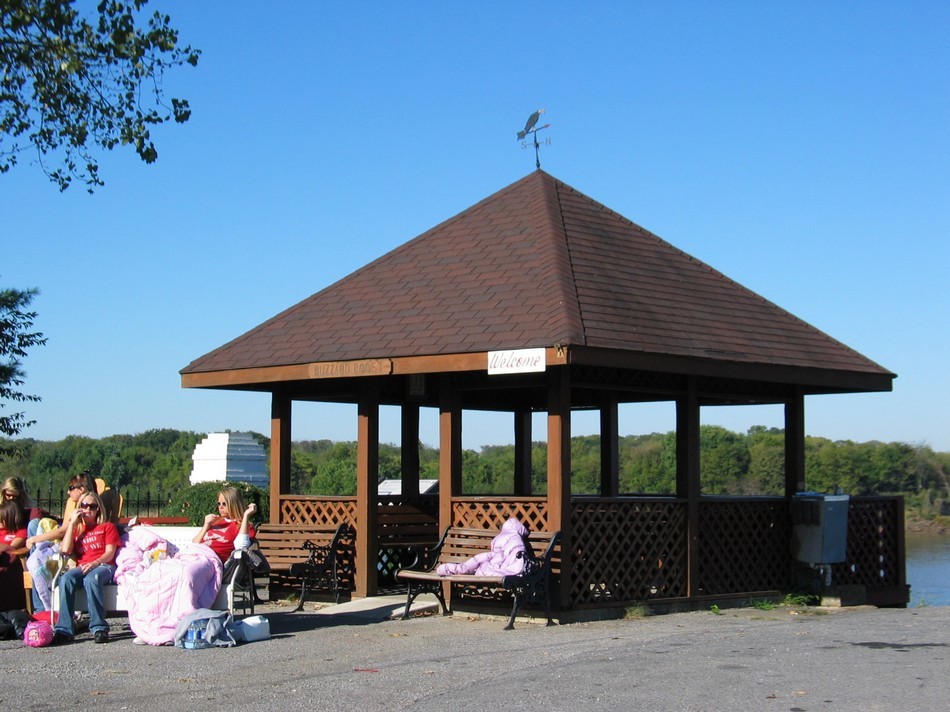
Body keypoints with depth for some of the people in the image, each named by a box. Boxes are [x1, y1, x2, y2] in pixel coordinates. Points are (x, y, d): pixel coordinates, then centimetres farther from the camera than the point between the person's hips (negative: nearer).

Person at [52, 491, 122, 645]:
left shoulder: (107, 527, 18)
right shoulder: (76, 529, 26)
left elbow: (110, 553, 3)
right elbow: (66, 549, 7)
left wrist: (96, 563, -18)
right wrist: (72, 523, 8)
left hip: (103, 566, -2)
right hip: (81, 567, 3)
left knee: (91, 579, -39)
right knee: (66, 579, -33)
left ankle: (99, 628, -39)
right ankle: (63, 630, -38)